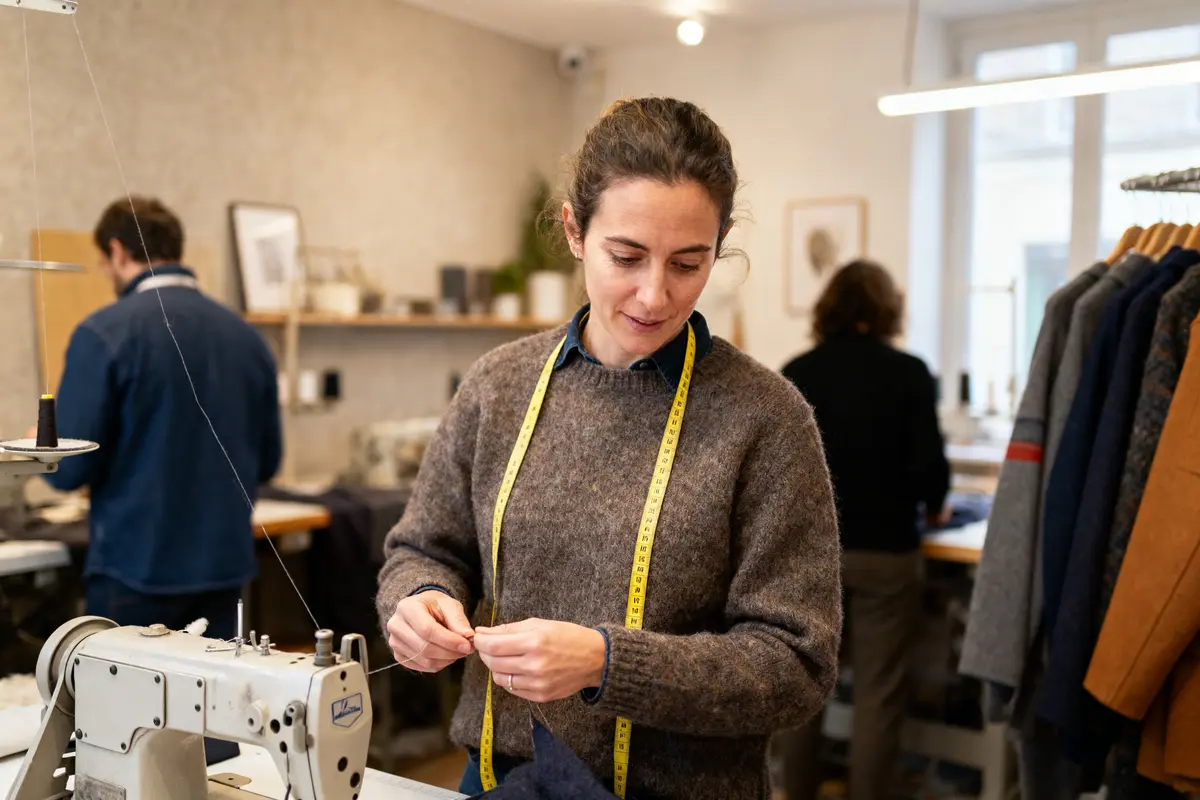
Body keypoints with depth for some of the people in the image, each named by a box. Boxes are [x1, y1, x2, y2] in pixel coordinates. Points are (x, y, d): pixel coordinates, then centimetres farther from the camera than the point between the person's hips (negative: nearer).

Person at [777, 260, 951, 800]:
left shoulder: (797, 372, -2)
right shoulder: (908, 373, -8)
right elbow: (929, 464, -11)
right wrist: (933, 507, 11)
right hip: (884, 551, -3)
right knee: (877, 696, 7)